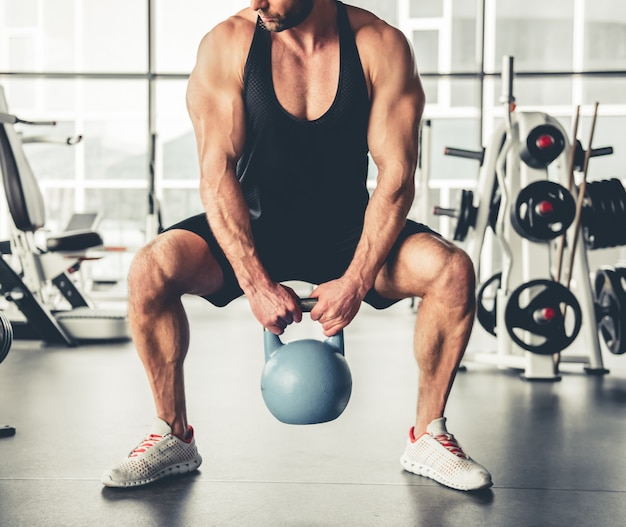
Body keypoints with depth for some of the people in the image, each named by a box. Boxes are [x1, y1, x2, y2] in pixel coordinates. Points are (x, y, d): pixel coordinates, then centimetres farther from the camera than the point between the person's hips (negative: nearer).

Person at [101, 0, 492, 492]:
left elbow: (396, 176, -14)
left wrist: (356, 281, -24)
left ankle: (427, 437, -3)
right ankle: (173, 437, -3)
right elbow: (217, 173, -16)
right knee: (150, 271, -24)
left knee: (453, 270, -24)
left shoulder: (381, 46, -13)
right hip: (255, 227, 0)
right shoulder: (226, 44, -12)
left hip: (348, 229, 0)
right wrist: (257, 283, -25)